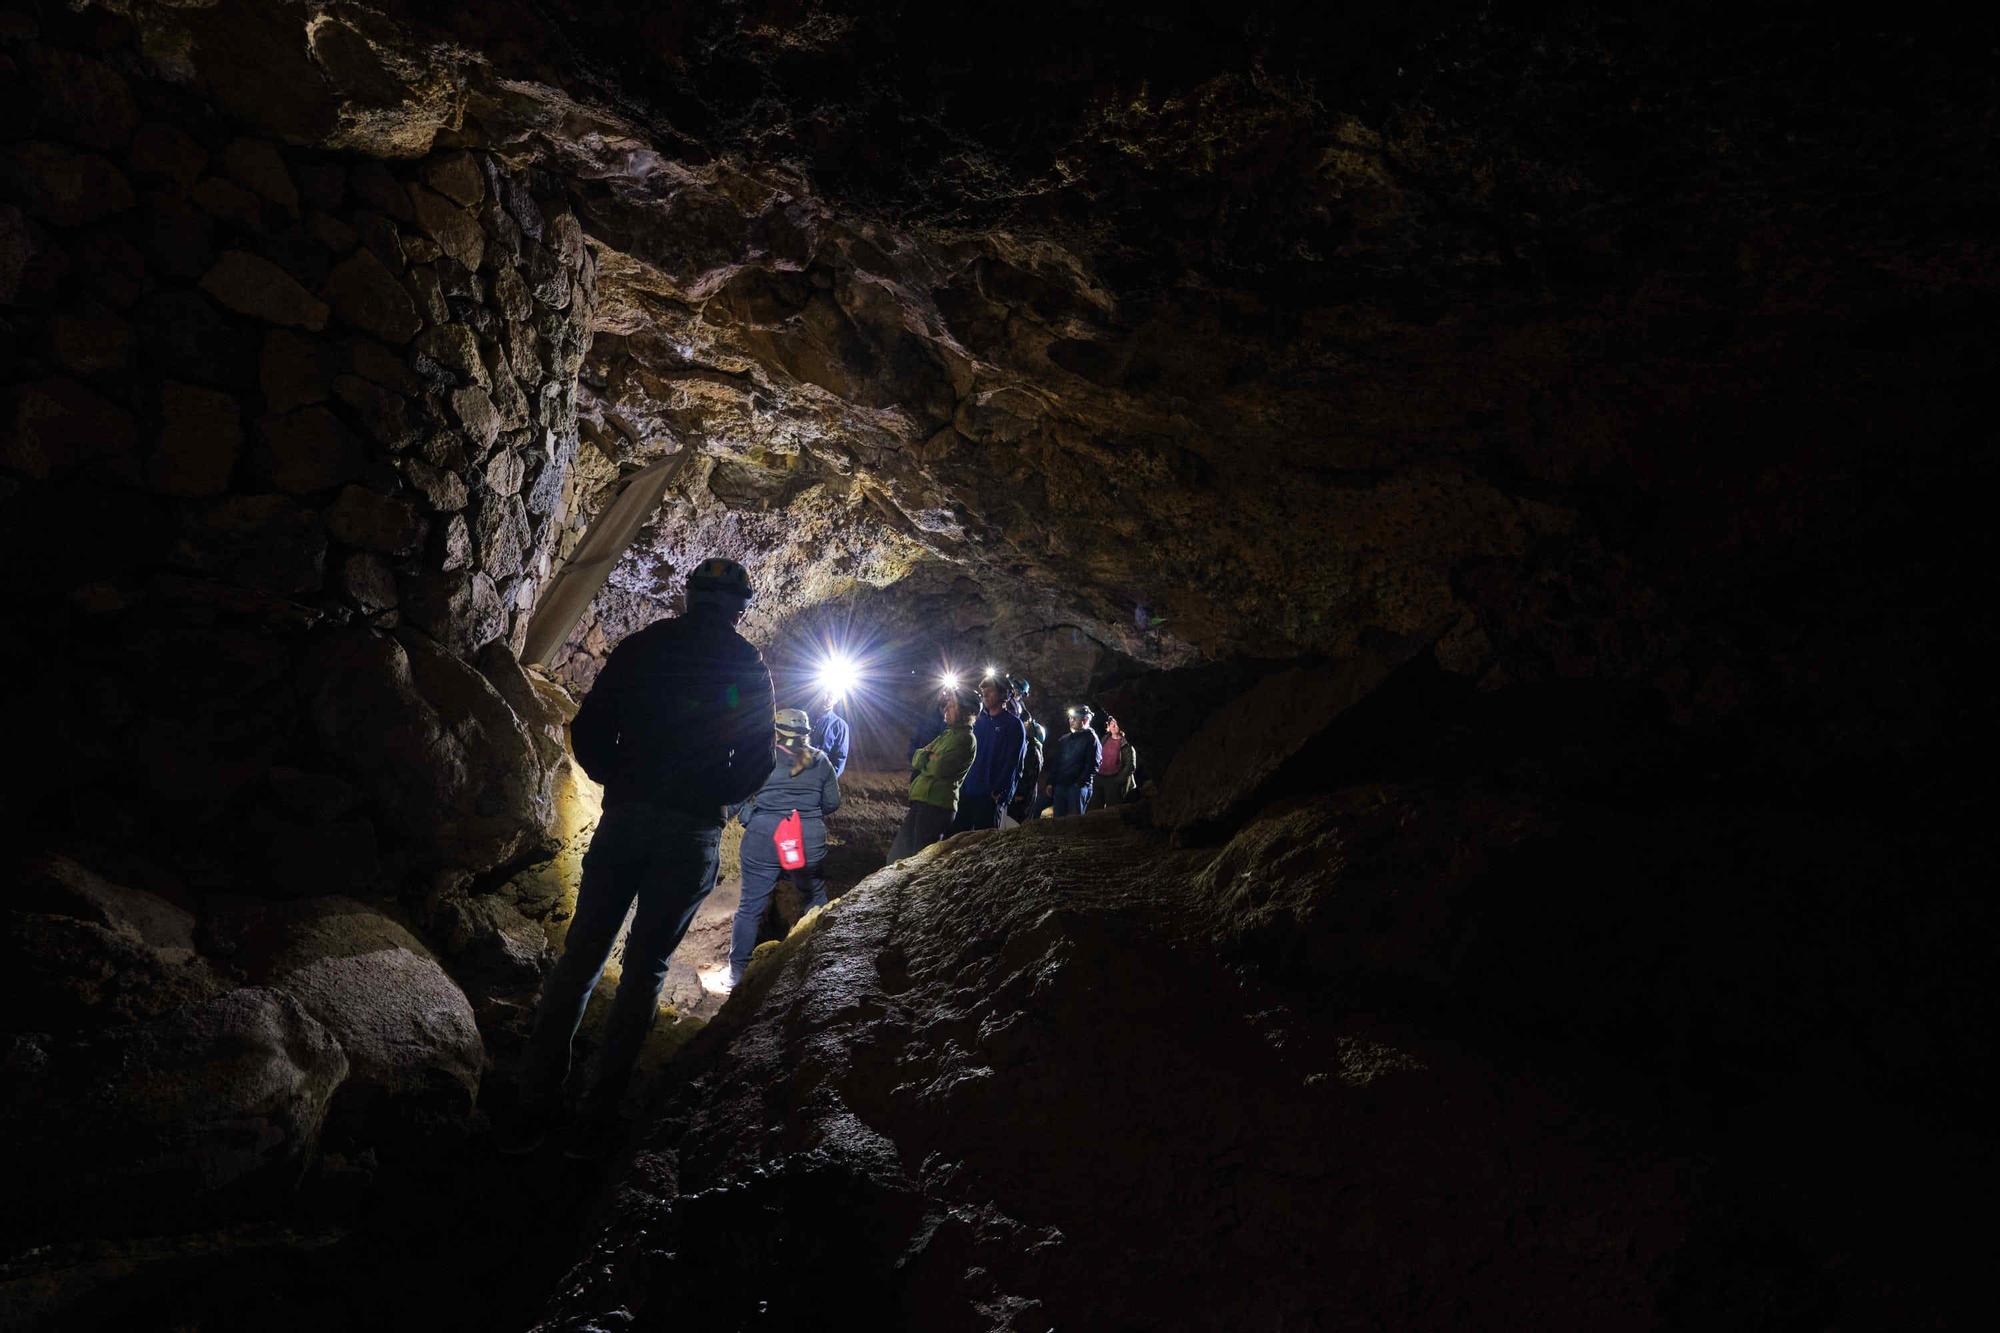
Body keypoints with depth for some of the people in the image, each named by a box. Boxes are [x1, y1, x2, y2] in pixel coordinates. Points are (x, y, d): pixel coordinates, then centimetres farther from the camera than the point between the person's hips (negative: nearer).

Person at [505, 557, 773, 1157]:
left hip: (625, 817, 1)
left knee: (581, 954, 7)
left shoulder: (642, 646, 5)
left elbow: (588, 731, 1)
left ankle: (536, 1103, 6)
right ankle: (598, 1117, 6)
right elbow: (757, 761, 1)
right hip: (693, 832, -1)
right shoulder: (748, 667, 3)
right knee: (646, 965, 5)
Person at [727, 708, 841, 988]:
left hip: (763, 837, -2)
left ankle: (738, 972, 12)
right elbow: (832, 802, 11)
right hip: (810, 840, 2)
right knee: (816, 899, 20)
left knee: (751, 905, 7)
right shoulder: (820, 760, 7)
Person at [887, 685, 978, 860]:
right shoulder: (948, 733, 19)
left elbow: (940, 768, -21)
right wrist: (930, 758, -7)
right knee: (899, 852, 14)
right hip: (922, 800, 9)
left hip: (937, 804, -9)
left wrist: (925, 758, 0)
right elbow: (916, 758, 15)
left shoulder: (966, 739, -11)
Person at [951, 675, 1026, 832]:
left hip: (989, 796, -6)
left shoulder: (1013, 724, -3)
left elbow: (1012, 763, -10)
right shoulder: (979, 721, 16)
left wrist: (999, 792, -16)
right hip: (967, 791, 6)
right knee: (956, 834, 7)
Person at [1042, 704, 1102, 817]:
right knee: (1058, 819, 7)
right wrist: (1050, 782, 10)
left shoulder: (1091, 738, -2)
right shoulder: (1064, 740, 19)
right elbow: (1055, 762, 19)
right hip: (1059, 786, 7)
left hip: (1078, 787, -6)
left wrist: (1081, 783, -17)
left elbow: (1093, 765, -11)